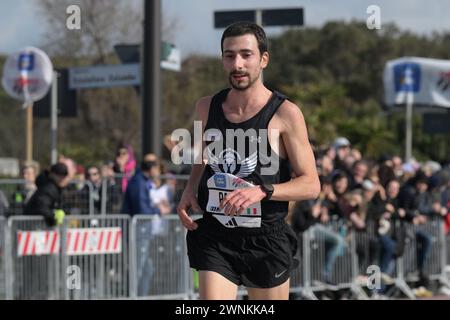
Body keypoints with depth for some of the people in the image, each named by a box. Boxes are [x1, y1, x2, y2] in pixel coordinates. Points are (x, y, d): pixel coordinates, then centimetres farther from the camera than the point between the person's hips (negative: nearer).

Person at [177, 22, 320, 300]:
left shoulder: (286, 114, -7)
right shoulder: (207, 107, 6)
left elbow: (311, 185, -8)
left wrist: (262, 191, -23)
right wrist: (190, 189, 4)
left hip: (266, 238, -2)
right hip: (214, 238, 2)